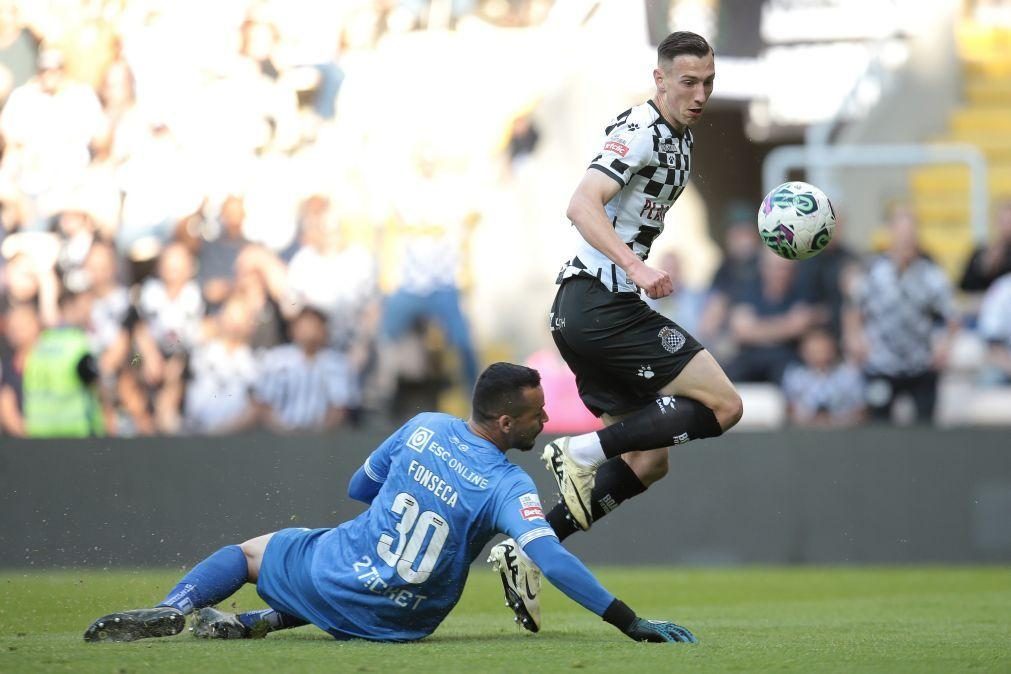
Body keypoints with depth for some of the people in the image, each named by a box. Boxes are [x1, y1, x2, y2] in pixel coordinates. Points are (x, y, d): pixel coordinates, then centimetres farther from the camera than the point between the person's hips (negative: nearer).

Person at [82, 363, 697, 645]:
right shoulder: (509, 487, -17)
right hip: (391, 620, -2)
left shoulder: (425, 428, -3)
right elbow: (553, 560, -30)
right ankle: (254, 623, 3)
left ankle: (175, 610, 0)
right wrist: (632, 624, -29)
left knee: (248, 552, 28)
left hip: (333, 570, 2)